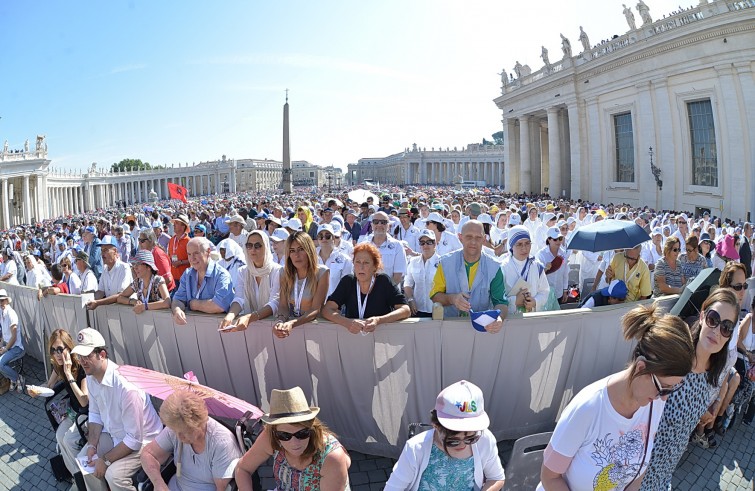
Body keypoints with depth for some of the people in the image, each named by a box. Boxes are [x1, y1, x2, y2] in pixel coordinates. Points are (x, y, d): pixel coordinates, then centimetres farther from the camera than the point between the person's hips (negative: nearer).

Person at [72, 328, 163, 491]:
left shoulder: (125, 385, -35)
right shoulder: (91, 377, -7)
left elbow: (134, 439, -28)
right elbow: (95, 414, 9)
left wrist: (106, 460, -19)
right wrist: (92, 445, -4)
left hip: (142, 441, -9)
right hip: (113, 434, 9)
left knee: (114, 474, -25)